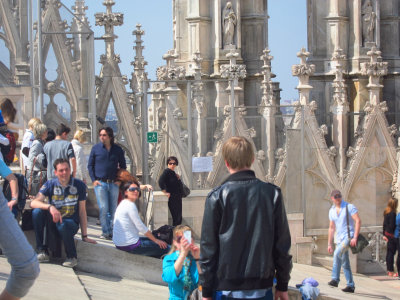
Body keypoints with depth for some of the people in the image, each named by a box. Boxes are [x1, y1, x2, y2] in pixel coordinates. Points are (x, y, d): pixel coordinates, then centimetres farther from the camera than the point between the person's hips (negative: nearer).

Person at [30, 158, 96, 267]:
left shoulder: (79, 185, -2)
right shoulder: (50, 185, -2)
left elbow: (82, 211, 0)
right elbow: (33, 203, -14)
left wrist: (84, 236, -3)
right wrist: (50, 207, -33)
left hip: (71, 222, -2)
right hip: (53, 220, 2)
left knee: (63, 225, -38)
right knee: (37, 212, -27)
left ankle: (72, 257, -14)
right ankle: (42, 251, -17)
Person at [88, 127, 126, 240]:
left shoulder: (118, 150, 7)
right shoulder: (96, 148, 4)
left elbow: (123, 166, 16)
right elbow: (90, 165, 8)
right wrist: (94, 180, -3)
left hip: (113, 184, 2)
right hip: (100, 183, -2)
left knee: (113, 209, 4)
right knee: (103, 208, -10)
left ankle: (111, 231, 13)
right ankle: (105, 232, -5)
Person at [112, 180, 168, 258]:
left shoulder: (123, 203, 15)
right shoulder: (130, 205, -15)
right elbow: (141, 227, -15)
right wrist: (156, 240, -6)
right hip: (129, 245, -10)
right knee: (164, 248, -5)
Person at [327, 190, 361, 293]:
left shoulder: (349, 207, -6)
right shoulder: (332, 211, 13)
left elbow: (358, 221, -13)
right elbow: (331, 228, 20)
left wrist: (355, 237, -22)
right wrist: (329, 244, 16)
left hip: (349, 236, -7)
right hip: (339, 238, 7)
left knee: (337, 253, -28)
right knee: (344, 263, 3)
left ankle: (335, 279, -25)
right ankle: (350, 285, 8)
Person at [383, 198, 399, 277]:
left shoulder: (386, 212, 9)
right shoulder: (392, 213, -19)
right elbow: (392, 225, -21)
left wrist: (384, 234, 19)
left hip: (388, 234, 9)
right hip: (392, 235, -9)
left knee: (389, 252, 13)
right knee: (391, 252, -5)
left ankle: (389, 270, 19)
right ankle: (391, 271, -3)